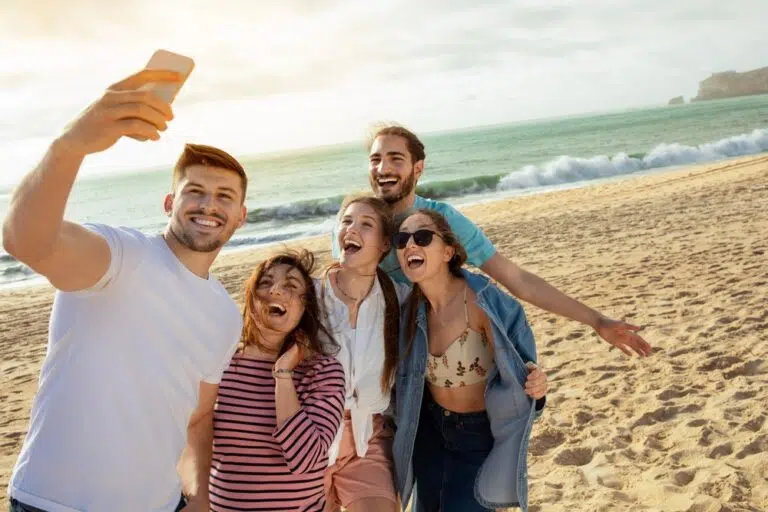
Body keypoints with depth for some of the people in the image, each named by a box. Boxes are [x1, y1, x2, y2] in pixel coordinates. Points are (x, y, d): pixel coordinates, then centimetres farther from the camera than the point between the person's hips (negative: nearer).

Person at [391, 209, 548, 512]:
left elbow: (515, 369, -15)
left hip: (480, 436, -4)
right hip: (429, 430, 5)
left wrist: (534, 384, -36)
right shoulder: (409, 308, -9)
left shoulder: (483, 302, -25)